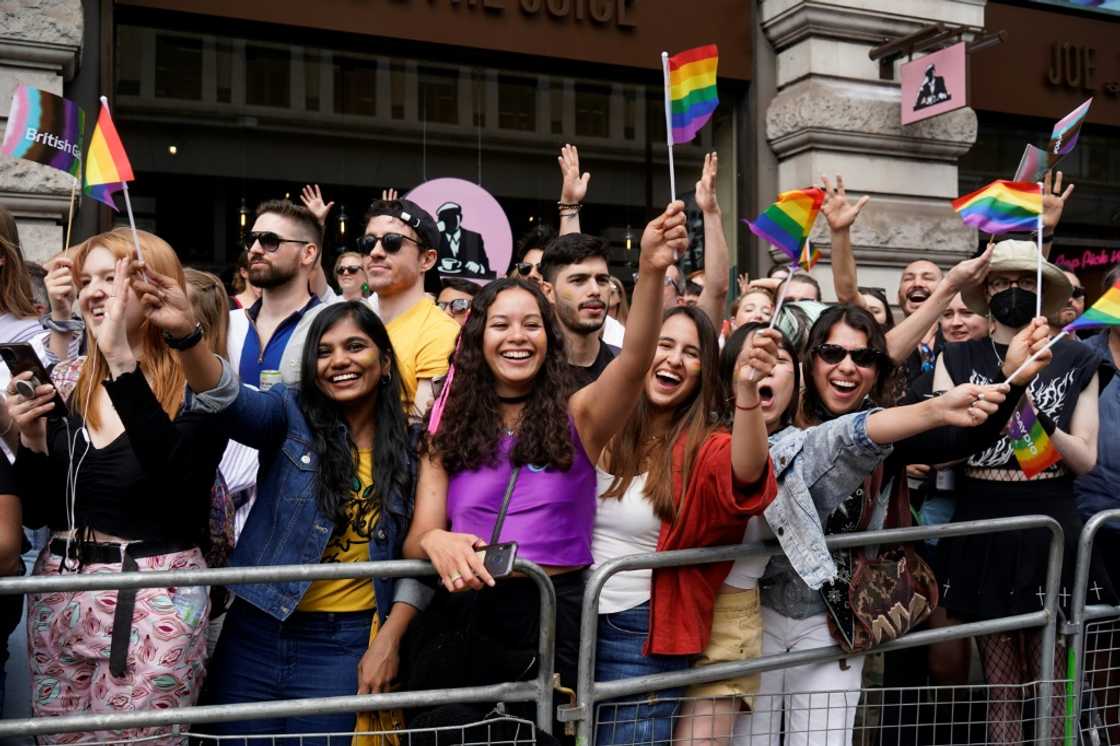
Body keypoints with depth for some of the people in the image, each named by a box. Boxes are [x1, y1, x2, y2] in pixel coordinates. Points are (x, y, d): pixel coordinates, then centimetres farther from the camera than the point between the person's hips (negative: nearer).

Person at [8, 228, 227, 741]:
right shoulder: (64, 382, 6)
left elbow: (176, 475, -30)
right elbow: (36, 514, 9)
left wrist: (124, 364, -31)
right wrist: (32, 441, -8)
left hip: (154, 599, -5)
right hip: (58, 593, 6)